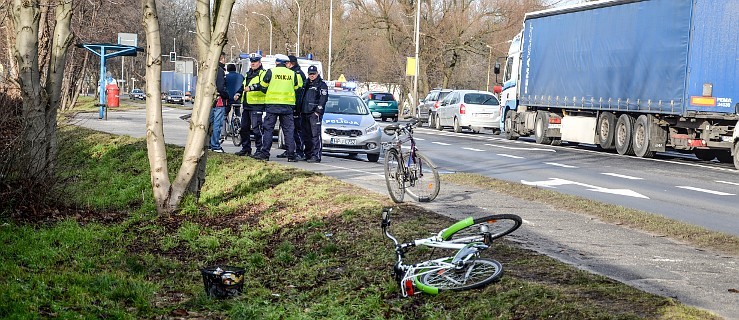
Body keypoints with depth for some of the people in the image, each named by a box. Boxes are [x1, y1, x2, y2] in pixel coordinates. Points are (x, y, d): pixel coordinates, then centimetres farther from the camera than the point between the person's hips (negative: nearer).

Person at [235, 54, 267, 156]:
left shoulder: (263, 74, -6)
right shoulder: (248, 74, 22)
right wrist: (239, 94, 22)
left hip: (257, 104, -9)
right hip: (246, 105, 9)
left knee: (256, 128, -11)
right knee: (244, 127, 12)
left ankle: (259, 149, -5)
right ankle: (246, 149, 21)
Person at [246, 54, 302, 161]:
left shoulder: (271, 72, -2)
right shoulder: (292, 74, 7)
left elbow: (262, 86, 1)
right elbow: (296, 88, 14)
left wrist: (250, 88, 18)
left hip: (272, 105, -2)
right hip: (288, 106, 2)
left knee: (268, 129, 2)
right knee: (288, 130, 3)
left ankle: (264, 153, -1)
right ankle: (291, 155, 0)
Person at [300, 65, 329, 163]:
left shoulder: (321, 84, 0)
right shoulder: (306, 84, 22)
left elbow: (323, 99, -9)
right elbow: (302, 97, 26)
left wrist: (318, 111, -17)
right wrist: (300, 110, 17)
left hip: (315, 113, -8)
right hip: (305, 113, 8)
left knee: (315, 135, -12)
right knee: (306, 135, 9)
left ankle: (316, 156, -15)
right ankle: (308, 155, 16)